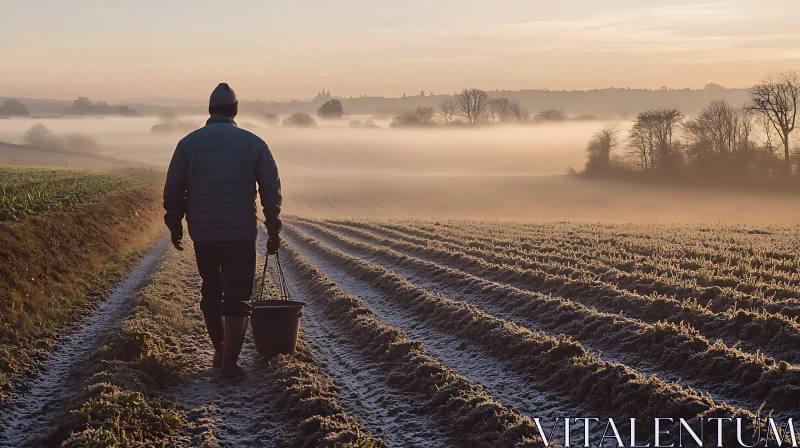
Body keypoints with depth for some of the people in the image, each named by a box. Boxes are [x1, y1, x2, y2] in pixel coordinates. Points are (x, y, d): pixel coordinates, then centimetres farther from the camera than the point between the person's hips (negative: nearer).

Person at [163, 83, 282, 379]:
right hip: (242, 233, -2)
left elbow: (173, 191, 1)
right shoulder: (253, 143, 0)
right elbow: (272, 190, 0)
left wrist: (175, 226, 14)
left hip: (203, 233, 2)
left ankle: (220, 352, 28)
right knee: (237, 298, 2)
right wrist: (274, 231, 8)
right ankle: (229, 362, -4)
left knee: (211, 291, 19)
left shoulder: (189, 143, 1)